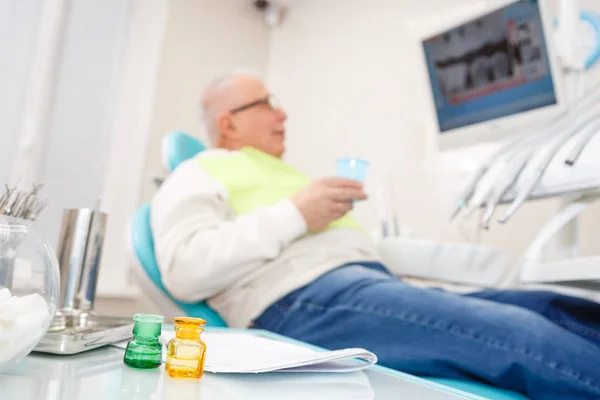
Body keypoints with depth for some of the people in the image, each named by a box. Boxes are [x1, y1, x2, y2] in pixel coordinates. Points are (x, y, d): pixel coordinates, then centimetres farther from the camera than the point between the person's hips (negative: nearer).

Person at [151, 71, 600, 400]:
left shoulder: (279, 172, 35)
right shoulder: (196, 175, 9)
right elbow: (184, 270, -11)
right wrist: (293, 214, -13)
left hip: (371, 281, 9)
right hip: (303, 297, -9)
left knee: (549, 310, -7)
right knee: (525, 337, -27)